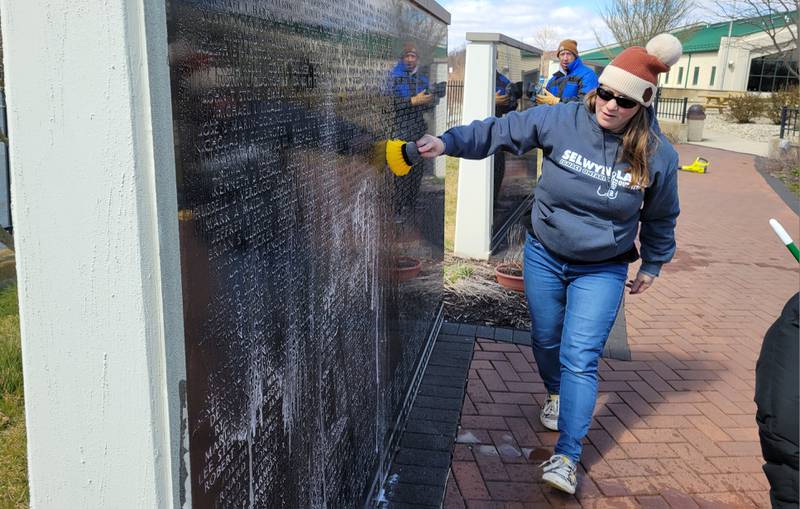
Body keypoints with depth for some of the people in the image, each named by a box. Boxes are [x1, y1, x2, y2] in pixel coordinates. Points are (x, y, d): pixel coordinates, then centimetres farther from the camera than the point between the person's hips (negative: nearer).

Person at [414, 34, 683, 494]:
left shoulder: (658, 155, -14)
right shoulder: (562, 121, -16)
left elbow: (660, 218, 2)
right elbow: (500, 131, -12)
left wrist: (652, 266, 13)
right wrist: (448, 142, -26)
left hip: (602, 271, -2)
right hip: (544, 256, 2)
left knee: (580, 358, -7)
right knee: (546, 340, 19)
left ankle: (568, 456, 3)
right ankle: (557, 394, 51)